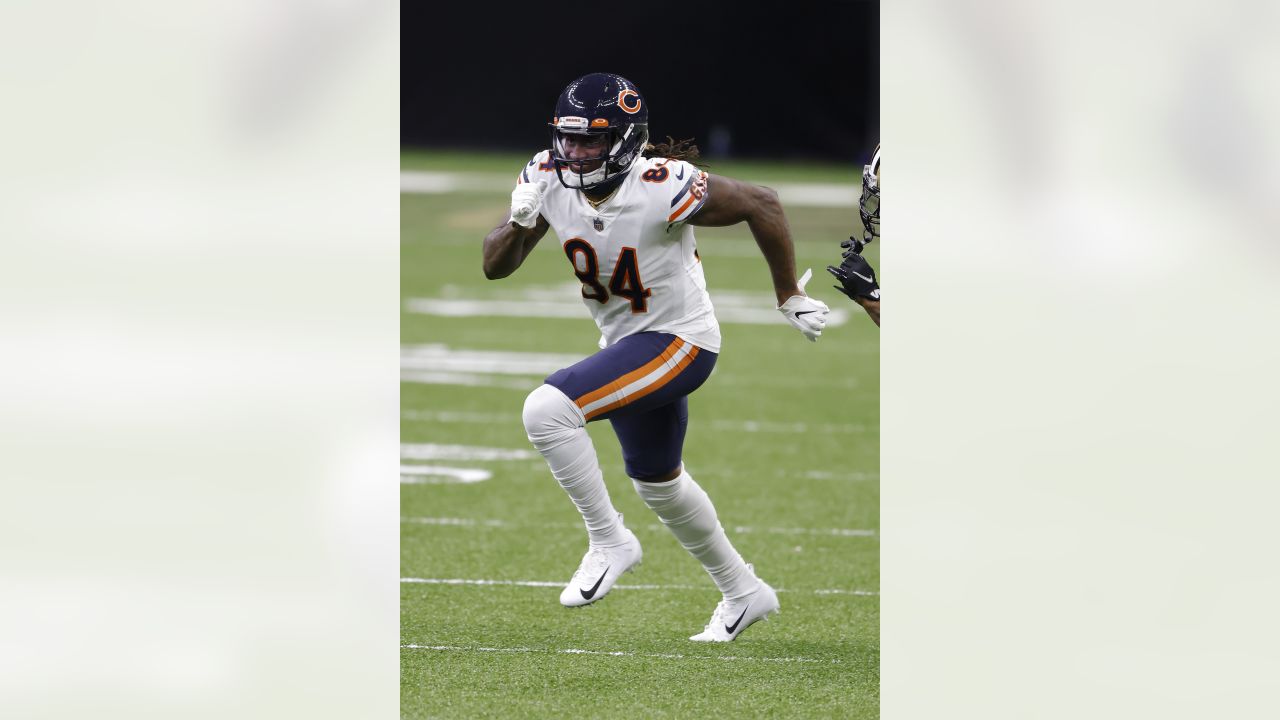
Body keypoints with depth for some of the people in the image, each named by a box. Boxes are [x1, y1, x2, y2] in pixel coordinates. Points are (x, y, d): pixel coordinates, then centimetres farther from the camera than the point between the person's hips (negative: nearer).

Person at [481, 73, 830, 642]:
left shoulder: (662, 189, -29)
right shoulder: (548, 180, -11)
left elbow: (761, 205, -17)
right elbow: (494, 267, -5)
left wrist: (790, 298, -8)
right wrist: (520, 224, -27)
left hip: (679, 341, -8)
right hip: (625, 342, 8)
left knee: (547, 410, -25)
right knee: (657, 483, 25)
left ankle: (609, 541, -8)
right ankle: (744, 594, 46)